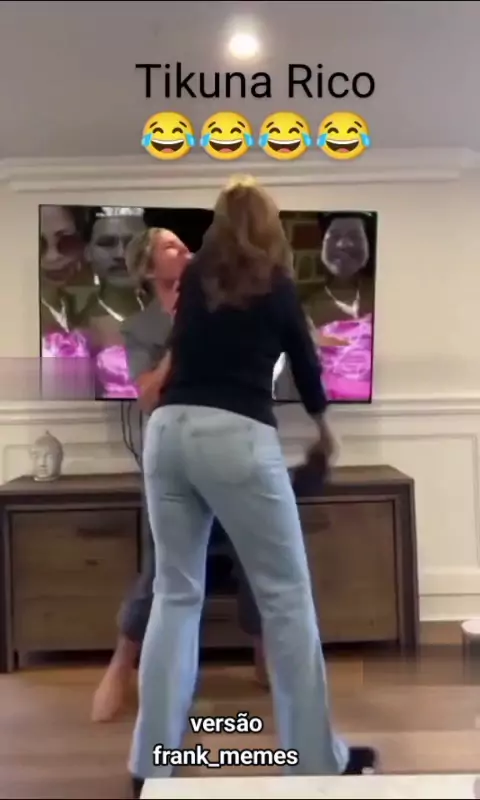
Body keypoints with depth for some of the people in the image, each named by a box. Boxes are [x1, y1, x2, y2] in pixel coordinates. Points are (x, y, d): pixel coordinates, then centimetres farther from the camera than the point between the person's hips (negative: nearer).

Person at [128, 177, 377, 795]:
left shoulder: (193, 278, 19)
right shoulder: (275, 286, 10)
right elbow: (304, 360, 22)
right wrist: (323, 427, 39)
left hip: (167, 430, 5)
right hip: (236, 437, -4)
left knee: (175, 593, 12)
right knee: (286, 595, 5)